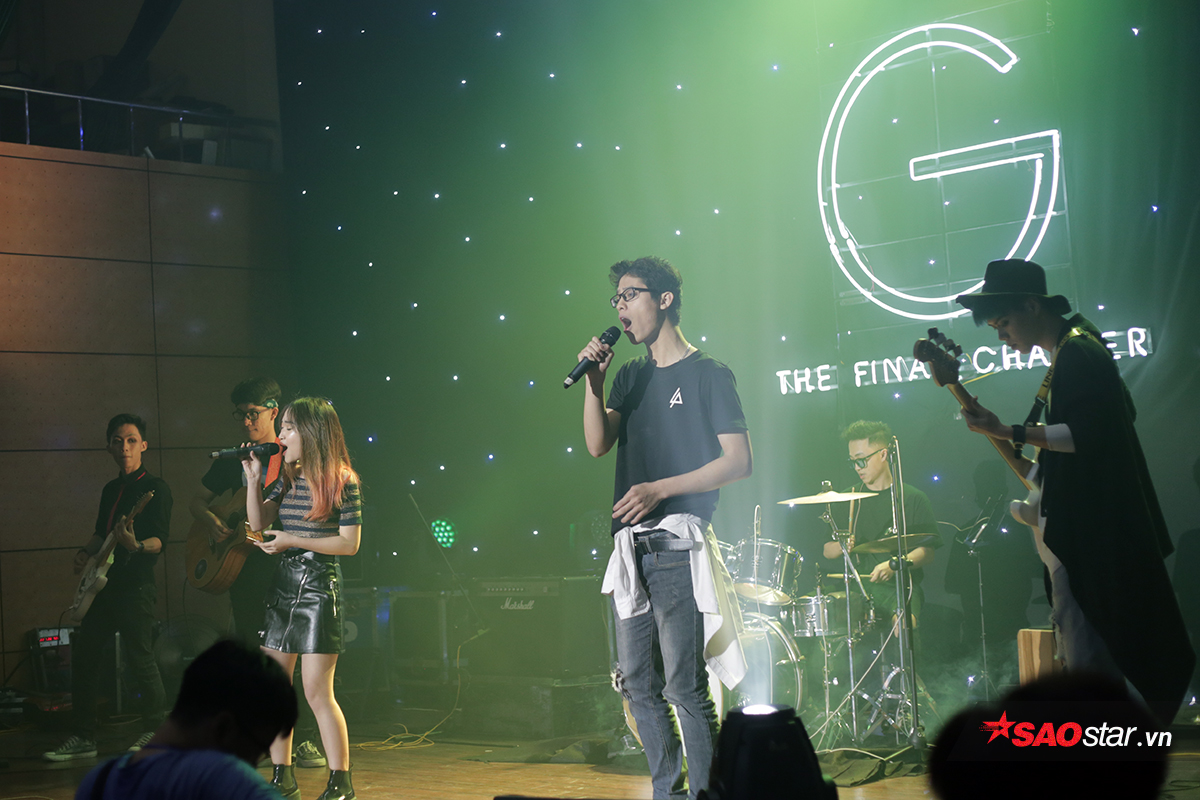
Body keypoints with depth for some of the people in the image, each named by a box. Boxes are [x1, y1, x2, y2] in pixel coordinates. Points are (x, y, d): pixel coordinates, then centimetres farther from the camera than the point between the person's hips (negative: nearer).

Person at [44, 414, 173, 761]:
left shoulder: (155, 488, -8)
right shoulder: (110, 490, 16)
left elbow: (160, 540, -17)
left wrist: (136, 546, -37)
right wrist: (85, 553, 8)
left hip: (137, 586, -8)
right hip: (107, 585, 8)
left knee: (139, 658, -8)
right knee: (83, 652, 7)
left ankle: (156, 730, 9)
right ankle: (84, 737, 15)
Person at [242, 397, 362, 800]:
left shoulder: (342, 481, -8)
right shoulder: (287, 477, 12)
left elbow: (350, 543, -12)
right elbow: (258, 522, 10)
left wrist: (294, 540, -15)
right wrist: (253, 478, 0)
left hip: (319, 588, -7)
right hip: (282, 585, 7)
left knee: (317, 691, -8)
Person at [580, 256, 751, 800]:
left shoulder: (708, 375, -1)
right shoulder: (631, 377, 19)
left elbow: (739, 462, -7)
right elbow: (598, 444, 7)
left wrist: (660, 489, -14)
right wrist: (593, 382, -6)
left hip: (678, 544, -7)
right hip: (631, 546, 7)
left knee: (683, 683, -11)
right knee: (638, 684, 8)